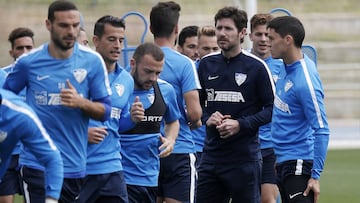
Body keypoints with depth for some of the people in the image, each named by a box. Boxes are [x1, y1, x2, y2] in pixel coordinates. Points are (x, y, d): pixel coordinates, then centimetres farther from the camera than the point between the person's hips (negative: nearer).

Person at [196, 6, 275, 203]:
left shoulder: (256, 66, -5)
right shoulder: (206, 64, 9)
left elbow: (272, 108, -5)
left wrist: (241, 124, -15)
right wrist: (207, 118, -2)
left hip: (244, 158, -5)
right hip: (211, 155, 5)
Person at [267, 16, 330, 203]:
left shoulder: (305, 81, -21)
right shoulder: (286, 68, 7)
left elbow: (321, 131, -21)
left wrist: (315, 175, -22)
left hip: (298, 165, -10)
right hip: (283, 162, 10)